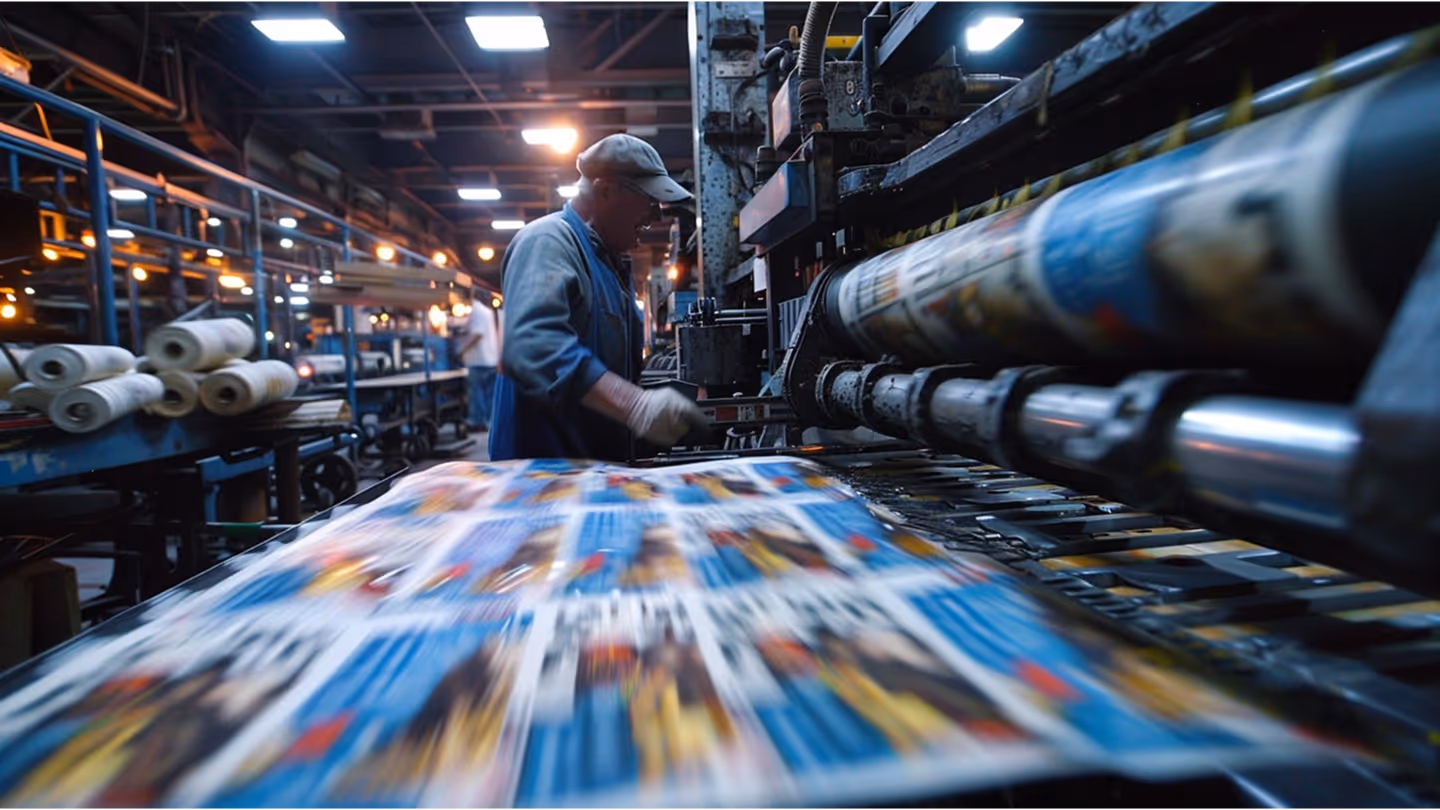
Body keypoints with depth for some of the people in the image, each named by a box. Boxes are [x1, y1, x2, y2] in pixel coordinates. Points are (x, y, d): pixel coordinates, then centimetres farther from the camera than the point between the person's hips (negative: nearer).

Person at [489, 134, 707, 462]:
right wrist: (636, 405, -40)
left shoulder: (609, 260, 16)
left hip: (599, 462, 9)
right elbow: (534, 346, -32)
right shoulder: (548, 241, -14)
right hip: (544, 468, -9)